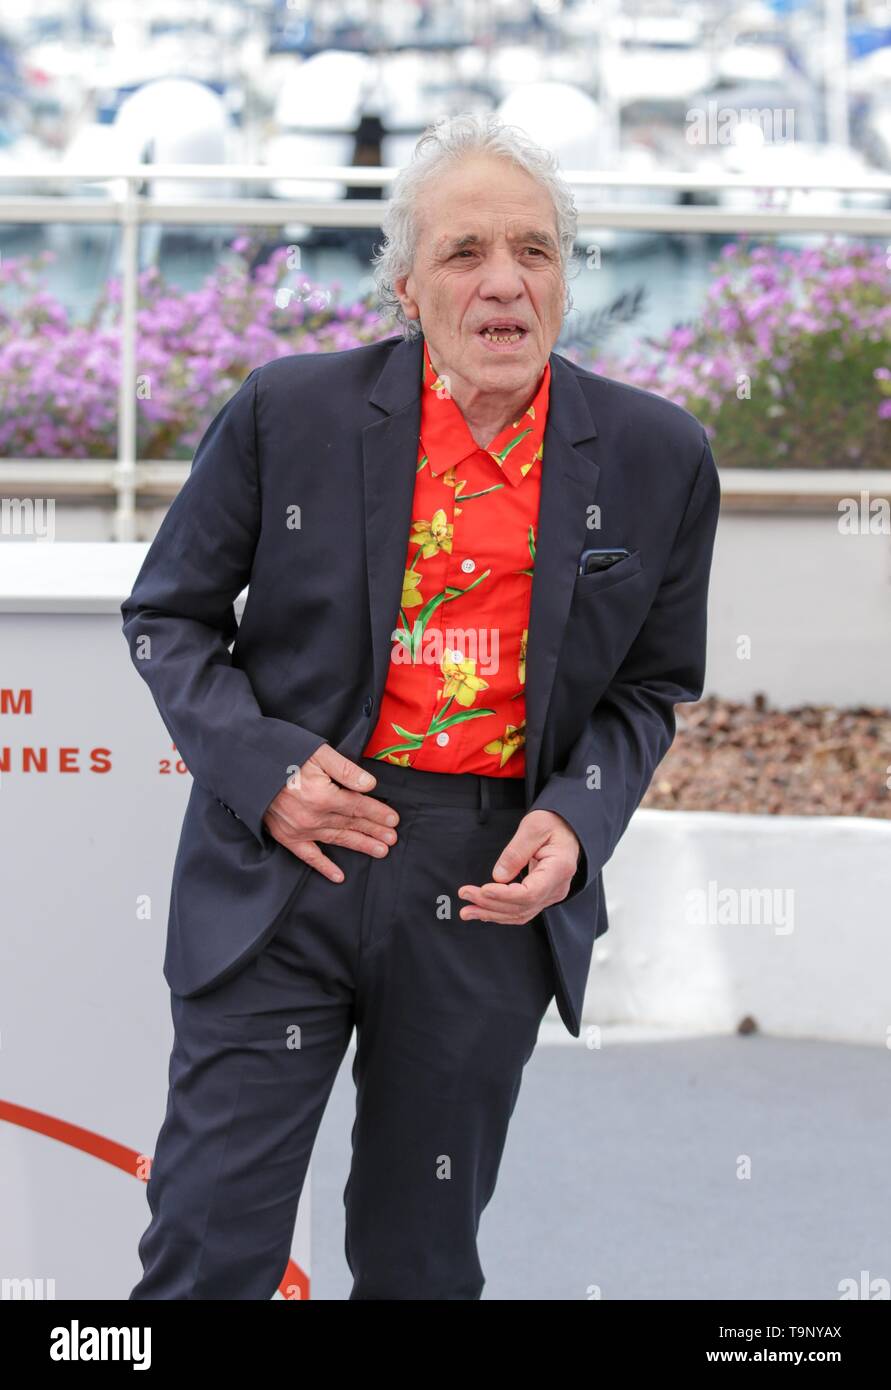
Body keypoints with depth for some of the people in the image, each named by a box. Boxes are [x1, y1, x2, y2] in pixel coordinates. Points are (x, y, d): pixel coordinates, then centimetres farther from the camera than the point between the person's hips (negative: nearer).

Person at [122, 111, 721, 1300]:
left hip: (493, 888, 1)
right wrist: (257, 764, -10)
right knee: (208, 1252, 0)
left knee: (422, 1260, 14)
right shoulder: (289, 413, -5)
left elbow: (651, 684, 12)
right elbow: (167, 617, 6)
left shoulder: (658, 459, 0)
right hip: (291, 853, -1)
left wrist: (577, 818, -7)